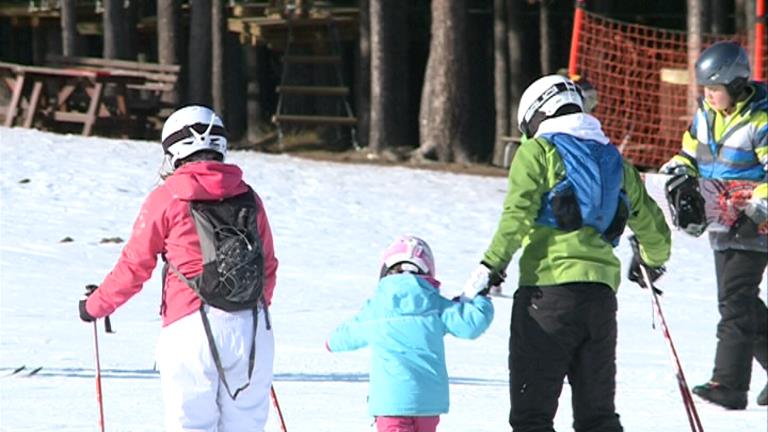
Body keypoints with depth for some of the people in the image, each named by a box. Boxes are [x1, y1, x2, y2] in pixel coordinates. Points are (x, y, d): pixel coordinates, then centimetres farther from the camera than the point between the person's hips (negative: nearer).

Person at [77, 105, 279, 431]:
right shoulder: (249, 198, 10)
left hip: (192, 330, -4)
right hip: (252, 328, 4)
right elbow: (268, 267, 20)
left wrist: (95, 306, 19)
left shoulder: (166, 199, -2)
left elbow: (134, 267, 4)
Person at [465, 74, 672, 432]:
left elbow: (516, 216, -11)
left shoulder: (537, 151, 3)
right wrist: (652, 261, 48)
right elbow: (651, 224, 29)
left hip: (550, 285, -6)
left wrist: (491, 266, -10)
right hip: (602, 286, 6)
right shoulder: (613, 159, 20)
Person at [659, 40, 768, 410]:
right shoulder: (706, 115, 9)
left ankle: (729, 385, -14)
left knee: (735, 301, -13)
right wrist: (680, 171, 2)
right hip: (722, 223, 8)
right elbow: (692, 152, 22)